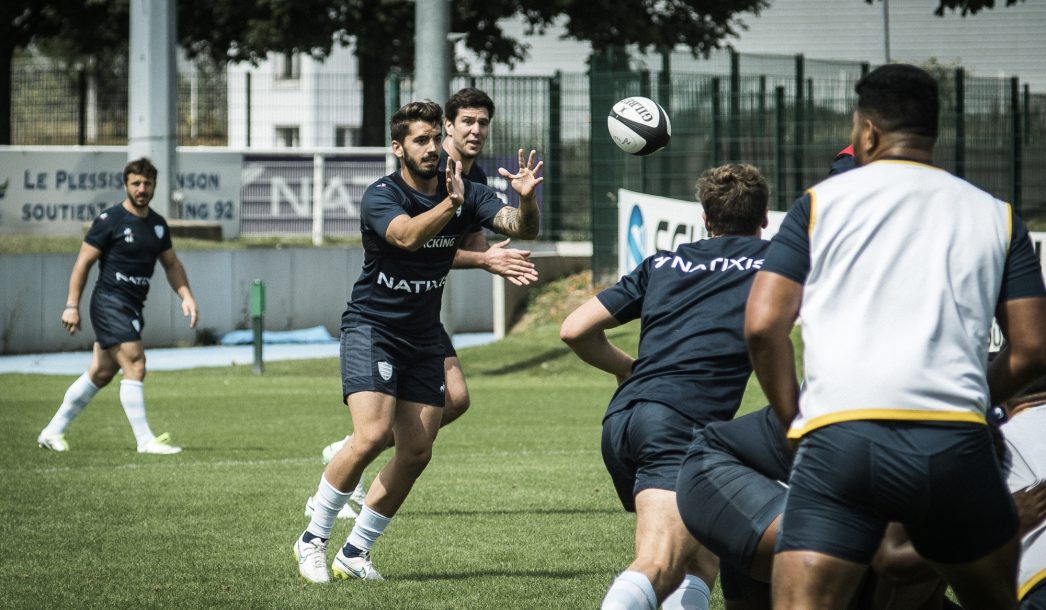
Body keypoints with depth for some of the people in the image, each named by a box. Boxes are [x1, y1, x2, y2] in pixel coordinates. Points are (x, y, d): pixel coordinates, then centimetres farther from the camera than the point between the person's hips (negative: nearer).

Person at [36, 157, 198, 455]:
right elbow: (83, 262, -7)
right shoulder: (110, 220, -10)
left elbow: (171, 264, 21)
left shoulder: (158, 224, 11)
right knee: (135, 365, -17)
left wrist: (186, 296, 6)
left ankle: (52, 432, 21)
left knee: (100, 374, 11)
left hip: (133, 307, 8)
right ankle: (145, 440, -16)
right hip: (109, 303, -8)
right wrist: (72, 305, -11)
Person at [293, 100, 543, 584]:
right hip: (371, 329, -6)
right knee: (373, 435, -22)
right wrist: (450, 204, -50)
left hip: (422, 339, 6)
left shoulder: (464, 194, -2)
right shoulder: (381, 196, -15)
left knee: (416, 452, -1)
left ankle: (355, 553, 12)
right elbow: (406, 236, -35)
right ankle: (312, 539, -7)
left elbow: (522, 229, -12)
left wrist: (527, 199, -33)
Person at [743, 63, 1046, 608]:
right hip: (956, 443, 2)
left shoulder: (821, 202, 13)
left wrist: (793, 421, 16)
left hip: (840, 433, -2)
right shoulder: (996, 216, 18)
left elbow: (762, 327, 4)